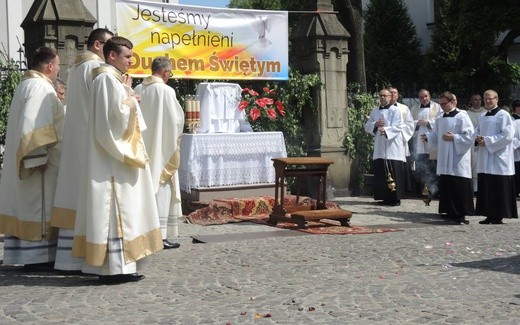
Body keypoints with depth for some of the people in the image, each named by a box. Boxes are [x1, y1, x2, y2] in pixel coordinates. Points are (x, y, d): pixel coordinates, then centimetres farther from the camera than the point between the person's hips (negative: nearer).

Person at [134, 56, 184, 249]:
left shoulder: (138, 90, 3)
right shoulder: (166, 91, -12)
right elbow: (176, 120, -9)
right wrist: (175, 139, 9)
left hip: (142, 148, 6)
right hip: (161, 149, -6)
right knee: (161, 190, -3)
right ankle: (160, 235, -4)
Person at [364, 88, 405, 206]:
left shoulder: (395, 111, 0)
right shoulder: (374, 111, 16)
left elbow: (398, 127, -10)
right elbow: (367, 127, 14)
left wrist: (386, 130, -26)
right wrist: (375, 124, -6)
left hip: (392, 147, -5)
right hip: (379, 146, 5)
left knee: (393, 173, -7)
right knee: (381, 173, 3)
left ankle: (395, 198, -3)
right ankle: (385, 197, 11)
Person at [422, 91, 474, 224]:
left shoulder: (462, 117, -7)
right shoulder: (440, 119, 15)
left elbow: (469, 136, -12)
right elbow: (435, 135, 20)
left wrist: (454, 138, -19)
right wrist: (427, 137, 1)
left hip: (458, 160, -7)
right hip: (444, 160, 7)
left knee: (459, 187, -7)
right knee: (445, 186, 8)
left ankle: (460, 214, -2)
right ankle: (449, 212, 17)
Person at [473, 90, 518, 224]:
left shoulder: (503, 115, -6)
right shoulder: (482, 117, 17)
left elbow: (507, 136, -14)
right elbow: (476, 132, 23)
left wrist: (487, 141, -15)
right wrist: (477, 138, -1)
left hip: (499, 159, -7)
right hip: (485, 160, 7)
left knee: (498, 189, -6)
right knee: (486, 188, 6)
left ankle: (498, 216, 0)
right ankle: (489, 215, 11)